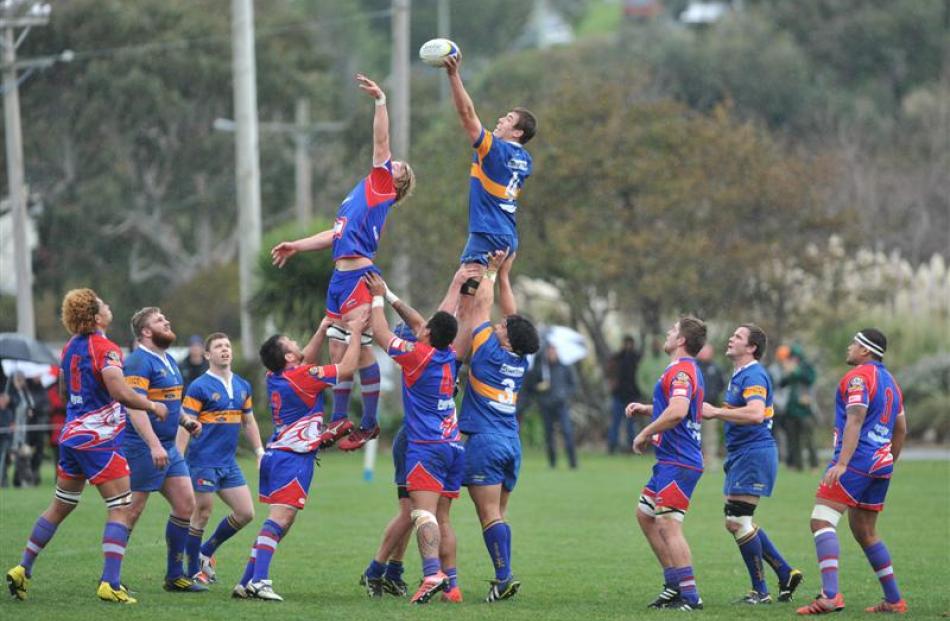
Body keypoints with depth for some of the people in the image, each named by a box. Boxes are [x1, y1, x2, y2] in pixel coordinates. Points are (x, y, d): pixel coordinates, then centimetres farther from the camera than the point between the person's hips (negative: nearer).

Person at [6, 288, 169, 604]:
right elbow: (121, 393, -24)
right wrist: (152, 406, -9)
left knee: (59, 507, 18)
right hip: (100, 437, -8)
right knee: (120, 509, -5)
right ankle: (110, 583, -14)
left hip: (72, 433, 8)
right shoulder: (104, 348, -15)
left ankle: (23, 569, 19)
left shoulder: (70, 347, 10)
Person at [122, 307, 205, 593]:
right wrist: (154, 445, -31)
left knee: (186, 505, 6)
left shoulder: (169, 360, 16)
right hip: (143, 449, -9)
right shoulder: (139, 361, -14)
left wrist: (186, 420, 10)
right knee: (131, 513, -5)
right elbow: (134, 406, -24)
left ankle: (175, 576, 15)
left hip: (169, 449, 9)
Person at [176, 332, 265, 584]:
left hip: (229, 463, 7)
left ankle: (205, 553, 21)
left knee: (245, 513, 4)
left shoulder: (243, 386, 11)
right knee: (202, 516, -2)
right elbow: (185, 426, -12)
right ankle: (193, 572, 10)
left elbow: (248, 422, 21)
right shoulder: (199, 387, -9)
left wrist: (260, 452, 15)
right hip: (203, 462, -7)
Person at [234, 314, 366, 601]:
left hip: (276, 455, 9)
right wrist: (355, 333, 3)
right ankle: (259, 580, -28)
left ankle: (247, 582, 9)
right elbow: (347, 367, -7)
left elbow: (306, 360, 29)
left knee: (282, 520, 12)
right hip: (293, 457, -9)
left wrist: (322, 330, 25)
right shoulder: (301, 376, -13)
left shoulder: (275, 376, 9)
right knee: (280, 517, -16)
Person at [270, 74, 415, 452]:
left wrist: (380, 101, -10)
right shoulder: (362, 194, 25)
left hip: (358, 275, -9)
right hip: (341, 276, 9)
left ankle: (370, 423, -4)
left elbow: (381, 141, -6)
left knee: (359, 348, -8)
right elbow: (336, 235, 32)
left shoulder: (380, 185, 2)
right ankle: (339, 420, 18)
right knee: (337, 350, 11)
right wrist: (297, 247, 33)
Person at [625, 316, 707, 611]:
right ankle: (674, 584, 19)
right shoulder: (688, 369, 19)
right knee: (645, 515, 18)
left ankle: (689, 596, -15)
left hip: (678, 463, -11)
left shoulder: (681, 371, -15)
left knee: (668, 525, -13)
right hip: (671, 461, 11)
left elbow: (677, 412, -30)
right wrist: (646, 409, 18)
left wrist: (645, 434, -19)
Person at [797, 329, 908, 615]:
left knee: (822, 521, -15)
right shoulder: (890, 380, 20)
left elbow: (855, 421, -19)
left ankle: (831, 595, -31)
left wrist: (841, 463, -26)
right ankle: (894, 600, 20)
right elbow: (901, 430, 25)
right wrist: (888, 465, 33)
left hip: (857, 460, -9)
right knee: (865, 532, 20)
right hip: (881, 463, 9)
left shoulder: (858, 376, -7)